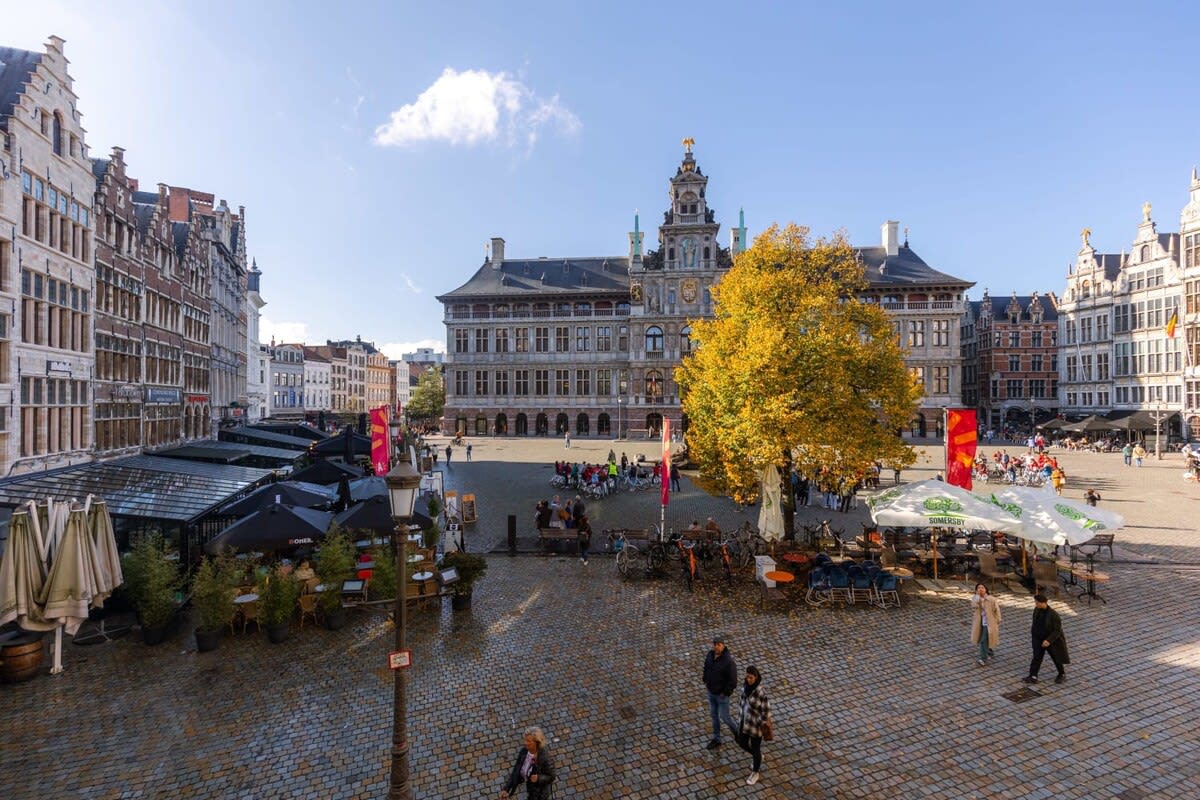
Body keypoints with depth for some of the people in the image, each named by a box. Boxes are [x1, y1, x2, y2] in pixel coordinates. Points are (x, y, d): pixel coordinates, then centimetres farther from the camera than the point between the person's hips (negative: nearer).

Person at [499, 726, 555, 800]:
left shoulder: (544, 757, -34)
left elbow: (551, 777, -21)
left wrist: (538, 778, -39)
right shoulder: (524, 751, -18)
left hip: (539, 794, -5)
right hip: (530, 788, 6)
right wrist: (506, 789, -16)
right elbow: (516, 771, -10)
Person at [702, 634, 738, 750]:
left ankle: (736, 731, 42)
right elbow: (706, 667, 9)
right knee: (714, 714, 19)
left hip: (722, 694, -6)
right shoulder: (710, 654, -12)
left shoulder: (728, 661, -33)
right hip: (711, 692, 6)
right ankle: (716, 739, 38)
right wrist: (705, 681, 8)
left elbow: (733, 680, -25)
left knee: (724, 716, 11)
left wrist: (725, 693, -18)